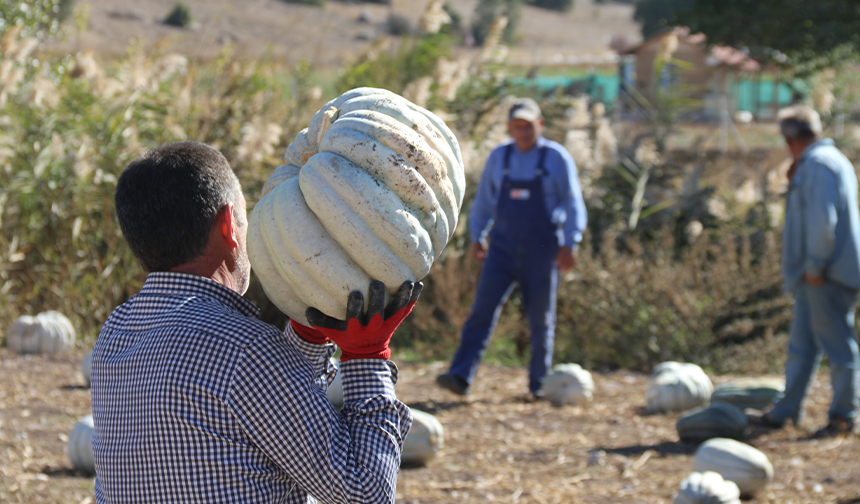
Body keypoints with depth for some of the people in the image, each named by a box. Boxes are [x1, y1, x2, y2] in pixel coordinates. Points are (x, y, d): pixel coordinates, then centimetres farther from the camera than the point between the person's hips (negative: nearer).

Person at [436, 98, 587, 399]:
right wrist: (476, 236, 14)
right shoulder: (499, 157, 7)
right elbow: (484, 199, 18)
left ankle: (539, 384, 15)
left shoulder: (557, 158, -2)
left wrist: (569, 244, -9)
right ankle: (460, 377, -15)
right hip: (503, 247, 2)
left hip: (541, 250, -2)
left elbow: (573, 204, -1)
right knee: (483, 311, -9)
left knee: (541, 320, 4)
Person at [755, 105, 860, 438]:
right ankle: (787, 411, 19)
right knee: (801, 345, 13)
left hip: (826, 275, -11)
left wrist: (816, 264, -19)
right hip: (813, 275, 11)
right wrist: (794, 184, 19)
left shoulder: (818, 164, -14)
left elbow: (822, 219, -23)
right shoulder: (830, 160, 20)